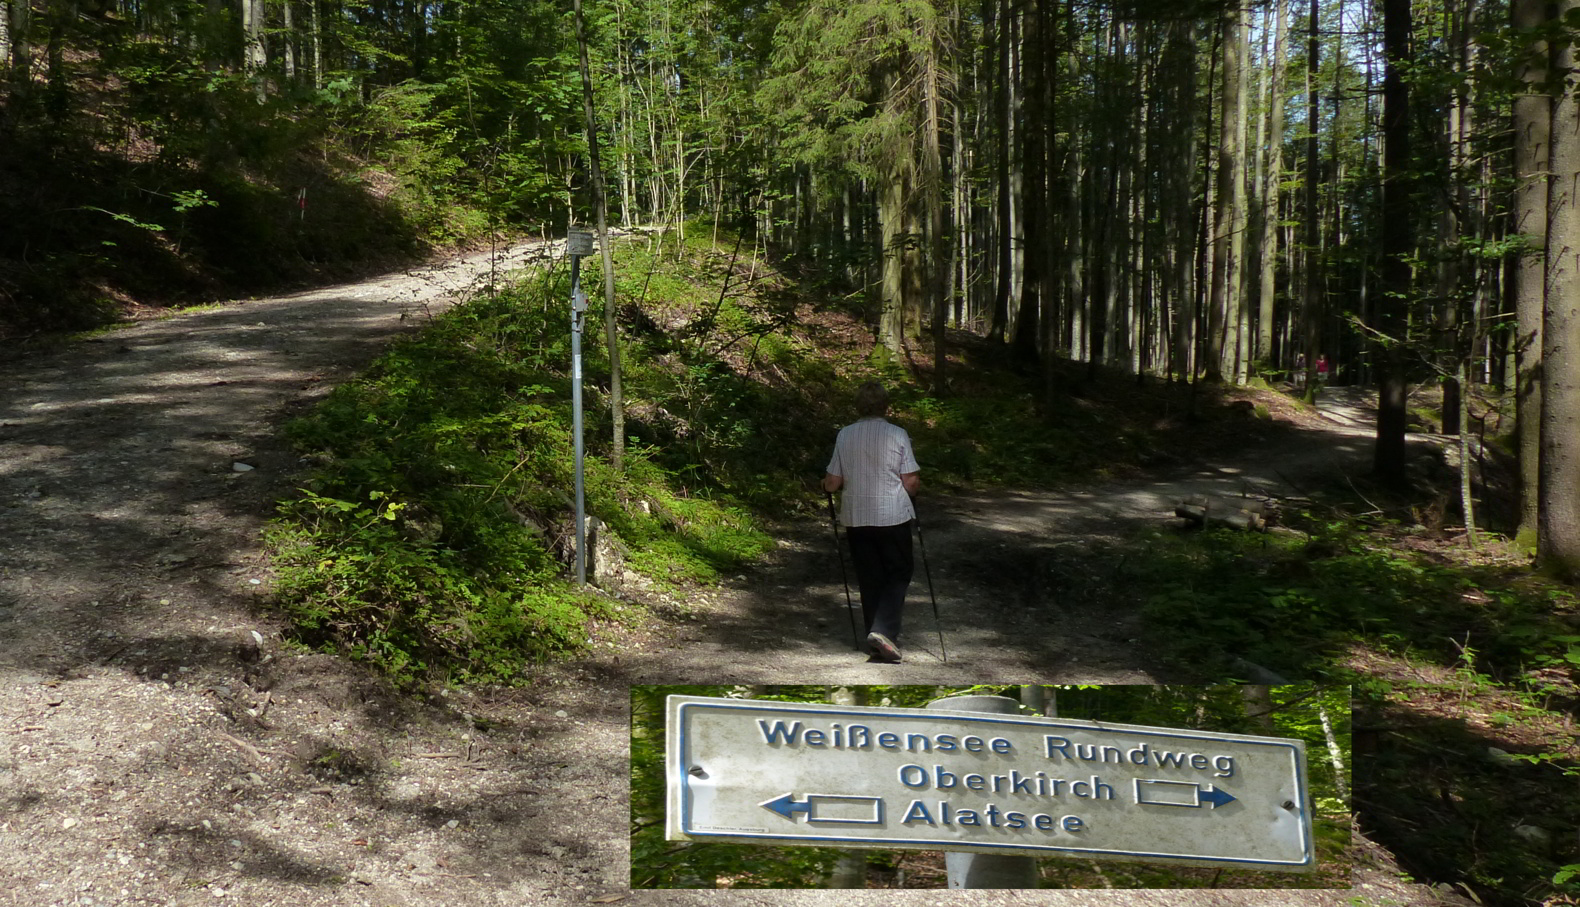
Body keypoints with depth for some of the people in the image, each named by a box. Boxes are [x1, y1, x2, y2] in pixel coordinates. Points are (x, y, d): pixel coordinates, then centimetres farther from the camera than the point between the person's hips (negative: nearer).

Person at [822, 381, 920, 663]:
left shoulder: (844, 435, 1)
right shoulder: (897, 434, -7)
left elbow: (831, 484, 3)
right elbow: (911, 483, -8)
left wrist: (827, 484, 26)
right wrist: (916, 487, 15)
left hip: (856, 518, 3)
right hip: (892, 516, -3)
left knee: (869, 579, 12)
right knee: (899, 574, 8)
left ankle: (878, 643, 18)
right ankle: (883, 630, -11)